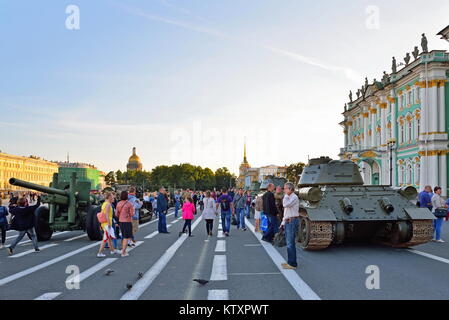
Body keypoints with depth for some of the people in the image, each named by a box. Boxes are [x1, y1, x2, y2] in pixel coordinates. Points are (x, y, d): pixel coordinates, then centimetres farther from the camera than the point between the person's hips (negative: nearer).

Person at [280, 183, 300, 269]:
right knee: (289, 243, 12)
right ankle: (290, 261, 19)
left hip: (292, 221, -10)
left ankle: (293, 264, -4)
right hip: (287, 222, 10)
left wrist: (286, 194, -13)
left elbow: (285, 205, -25)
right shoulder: (288, 197, 18)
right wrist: (283, 222, 21)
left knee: (290, 243, -8)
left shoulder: (294, 197, -11)